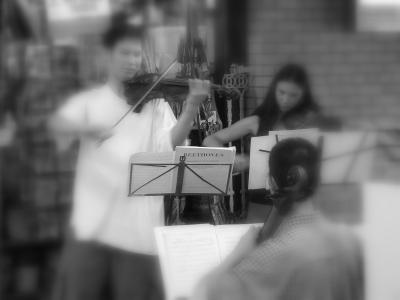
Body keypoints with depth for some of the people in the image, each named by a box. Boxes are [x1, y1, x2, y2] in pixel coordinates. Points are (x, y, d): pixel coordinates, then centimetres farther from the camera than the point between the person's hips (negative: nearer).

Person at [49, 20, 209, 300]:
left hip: (139, 224, 0)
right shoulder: (90, 100, 9)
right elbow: (58, 123, -7)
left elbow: (170, 143, -7)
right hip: (93, 221, 1)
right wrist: (87, 128, -28)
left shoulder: (156, 103, 8)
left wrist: (192, 107, -22)